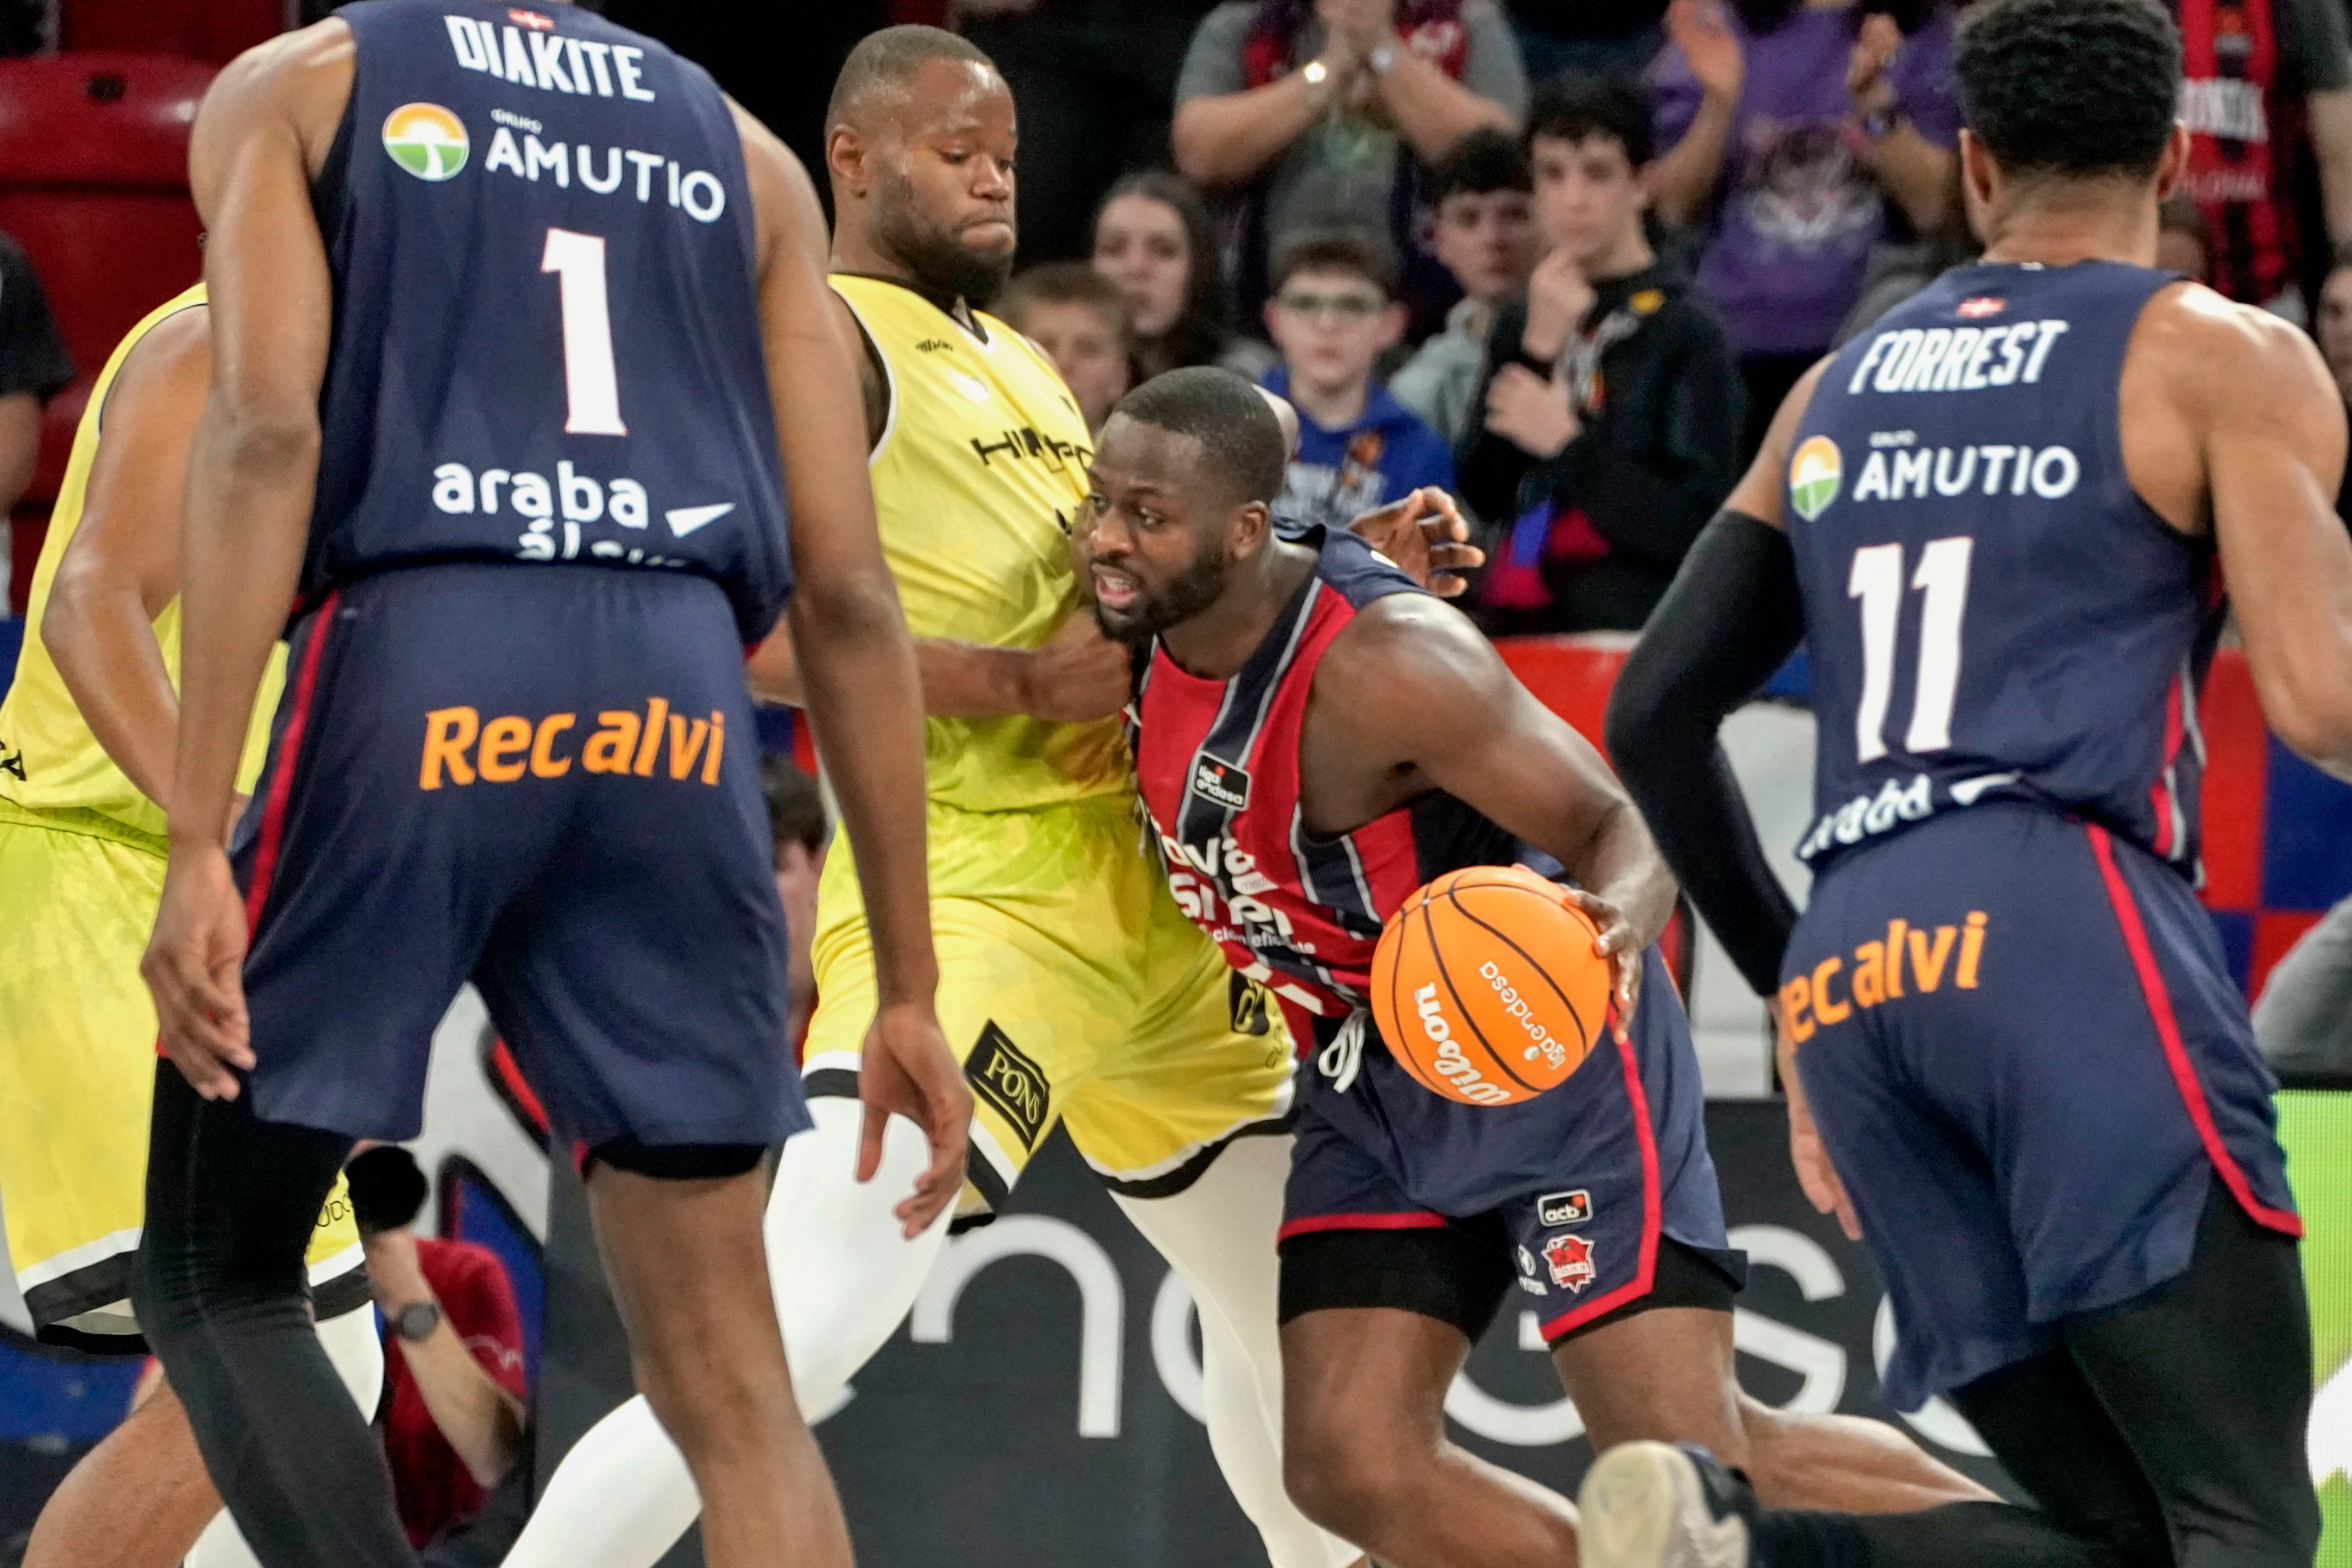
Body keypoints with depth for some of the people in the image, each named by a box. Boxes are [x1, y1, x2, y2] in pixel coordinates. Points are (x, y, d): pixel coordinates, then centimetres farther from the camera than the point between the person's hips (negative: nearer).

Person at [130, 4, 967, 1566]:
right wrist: (908, 989, 16)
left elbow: (265, 433, -4)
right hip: (678, 714, 3)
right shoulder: (744, 153, 23)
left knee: (217, 1282, 13)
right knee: (729, 1376, 7)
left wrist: (198, 845, -9)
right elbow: (849, 594, 15)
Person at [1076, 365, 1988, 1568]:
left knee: (1690, 1465, -11)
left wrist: (1619, 922, -44)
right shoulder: (1144, 623, -6)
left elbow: (1617, 828, -25)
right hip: (1372, 1076, 8)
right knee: (1351, 1469, -5)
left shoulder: (1381, 660, -28)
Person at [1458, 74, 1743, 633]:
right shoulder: (1520, 324, 13)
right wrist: (1539, 350, -5)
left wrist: (1566, 444, -12)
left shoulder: (1684, 333, -4)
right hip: (1514, 630, 5)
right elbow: (1484, 496, 3)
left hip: (1630, 639, -5)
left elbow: (1698, 529, -12)